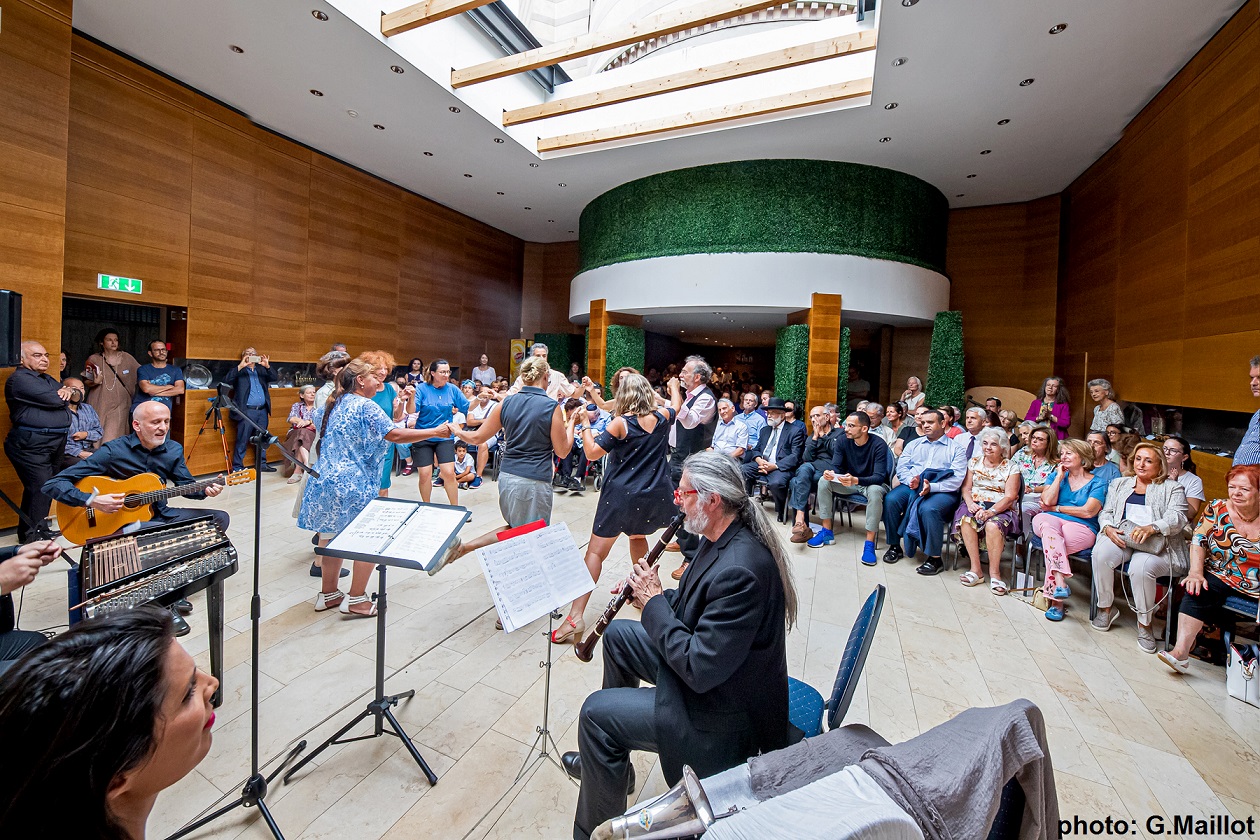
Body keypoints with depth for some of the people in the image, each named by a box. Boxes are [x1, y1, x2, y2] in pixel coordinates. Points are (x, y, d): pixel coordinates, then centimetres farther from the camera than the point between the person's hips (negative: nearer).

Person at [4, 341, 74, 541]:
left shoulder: (47, 379, 19)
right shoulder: (19, 379, -9)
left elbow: (79, 395, 15)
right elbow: (54, 400, -19)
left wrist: (69, 392, -7)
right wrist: (63, 394, 3)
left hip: (56, 442, 9)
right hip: (31, 444, -8)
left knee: (45, 488, 15)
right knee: (40, 489, -9)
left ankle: (28, 532, 27)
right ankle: (34, 538, 0)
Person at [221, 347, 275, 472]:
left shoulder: (261, 369, 17)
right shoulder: (239, 371, 4)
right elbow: (226, 381, -10)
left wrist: (267, 366, -11)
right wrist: (240, 366, -17)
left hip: (262, 410, 4)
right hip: (247, 411, -4)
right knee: (242, 440, -3)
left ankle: (261, 464, 20)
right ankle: (237, 467, 3)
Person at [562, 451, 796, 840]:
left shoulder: (741, 570, -34)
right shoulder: (722, 538, -4)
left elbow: (700, 670, -32)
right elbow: (699, 607, 10)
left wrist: (654, 602, -21)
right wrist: (654, 597, -7)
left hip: (724, 716, -10)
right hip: (705, 662, 10)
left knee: (596, 711, -10)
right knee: (618, 634, 17)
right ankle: (606, 760, 33)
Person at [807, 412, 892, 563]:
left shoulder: (878, 444, -21)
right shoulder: (842, 441, -8)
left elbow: (880, 477, -27)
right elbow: (836, 466, -8)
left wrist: (856, 480, -47)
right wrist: (830, 473, -35)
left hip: (873, 483, -4)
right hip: (850, 482, 5)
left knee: (875, 491, -38)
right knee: (824, 480, -20)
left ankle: (869, 543, -29)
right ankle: (827, 532, -12)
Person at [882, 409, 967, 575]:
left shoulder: (956, 448, 9)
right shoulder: (913, 444, 22)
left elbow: (957, 479, -4)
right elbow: (901, 467, 11)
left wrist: (932, 487, -20)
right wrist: (910, 480, -12)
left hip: (941, 491, -4)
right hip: (911, 486, 4)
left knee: (929, 509, -35)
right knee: (890, 500, -26)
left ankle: (935, 558, -18)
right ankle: (894, 546, -9)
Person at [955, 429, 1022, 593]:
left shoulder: (1011, 467, 4)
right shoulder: (975, 461, 13)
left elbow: (1010, 497, -6)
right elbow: (966, 487, 8)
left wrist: (991, 511, -23)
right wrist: (970, 503, -13)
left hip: (1001, 508, -2)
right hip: (975, 504, 2)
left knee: (993, 525, -36)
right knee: (965, 519, -32)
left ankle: (994, 573, -23)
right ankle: (976, 569, -27)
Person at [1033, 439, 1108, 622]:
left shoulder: (1097, 483, 8)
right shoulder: (1056, 476, 18)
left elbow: (1088, 512, -6)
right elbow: (1047, 501, 1)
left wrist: (1056, 508, -1)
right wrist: (1060, 476, 2)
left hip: (1080, 528, -2)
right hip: (1049, 521, 2)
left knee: (1050, 541, -33)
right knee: (1048, 525, -36)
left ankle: (1055, 599, -28)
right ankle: (1060, 583, -45)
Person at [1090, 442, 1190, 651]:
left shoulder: (1172, 488, 13)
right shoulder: (1119, 484, 23)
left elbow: (1177, 518, -4)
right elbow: (1106, 512, 16)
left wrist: (1151, 528, -26)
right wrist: (1108, 528, -7)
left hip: (1157, 547, -2)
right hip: (1121, 539, 3)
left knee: (1141, 567, -35)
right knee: (1100, 552, -32)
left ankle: (1144, 623, -12)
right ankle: (1106, 608, -13)